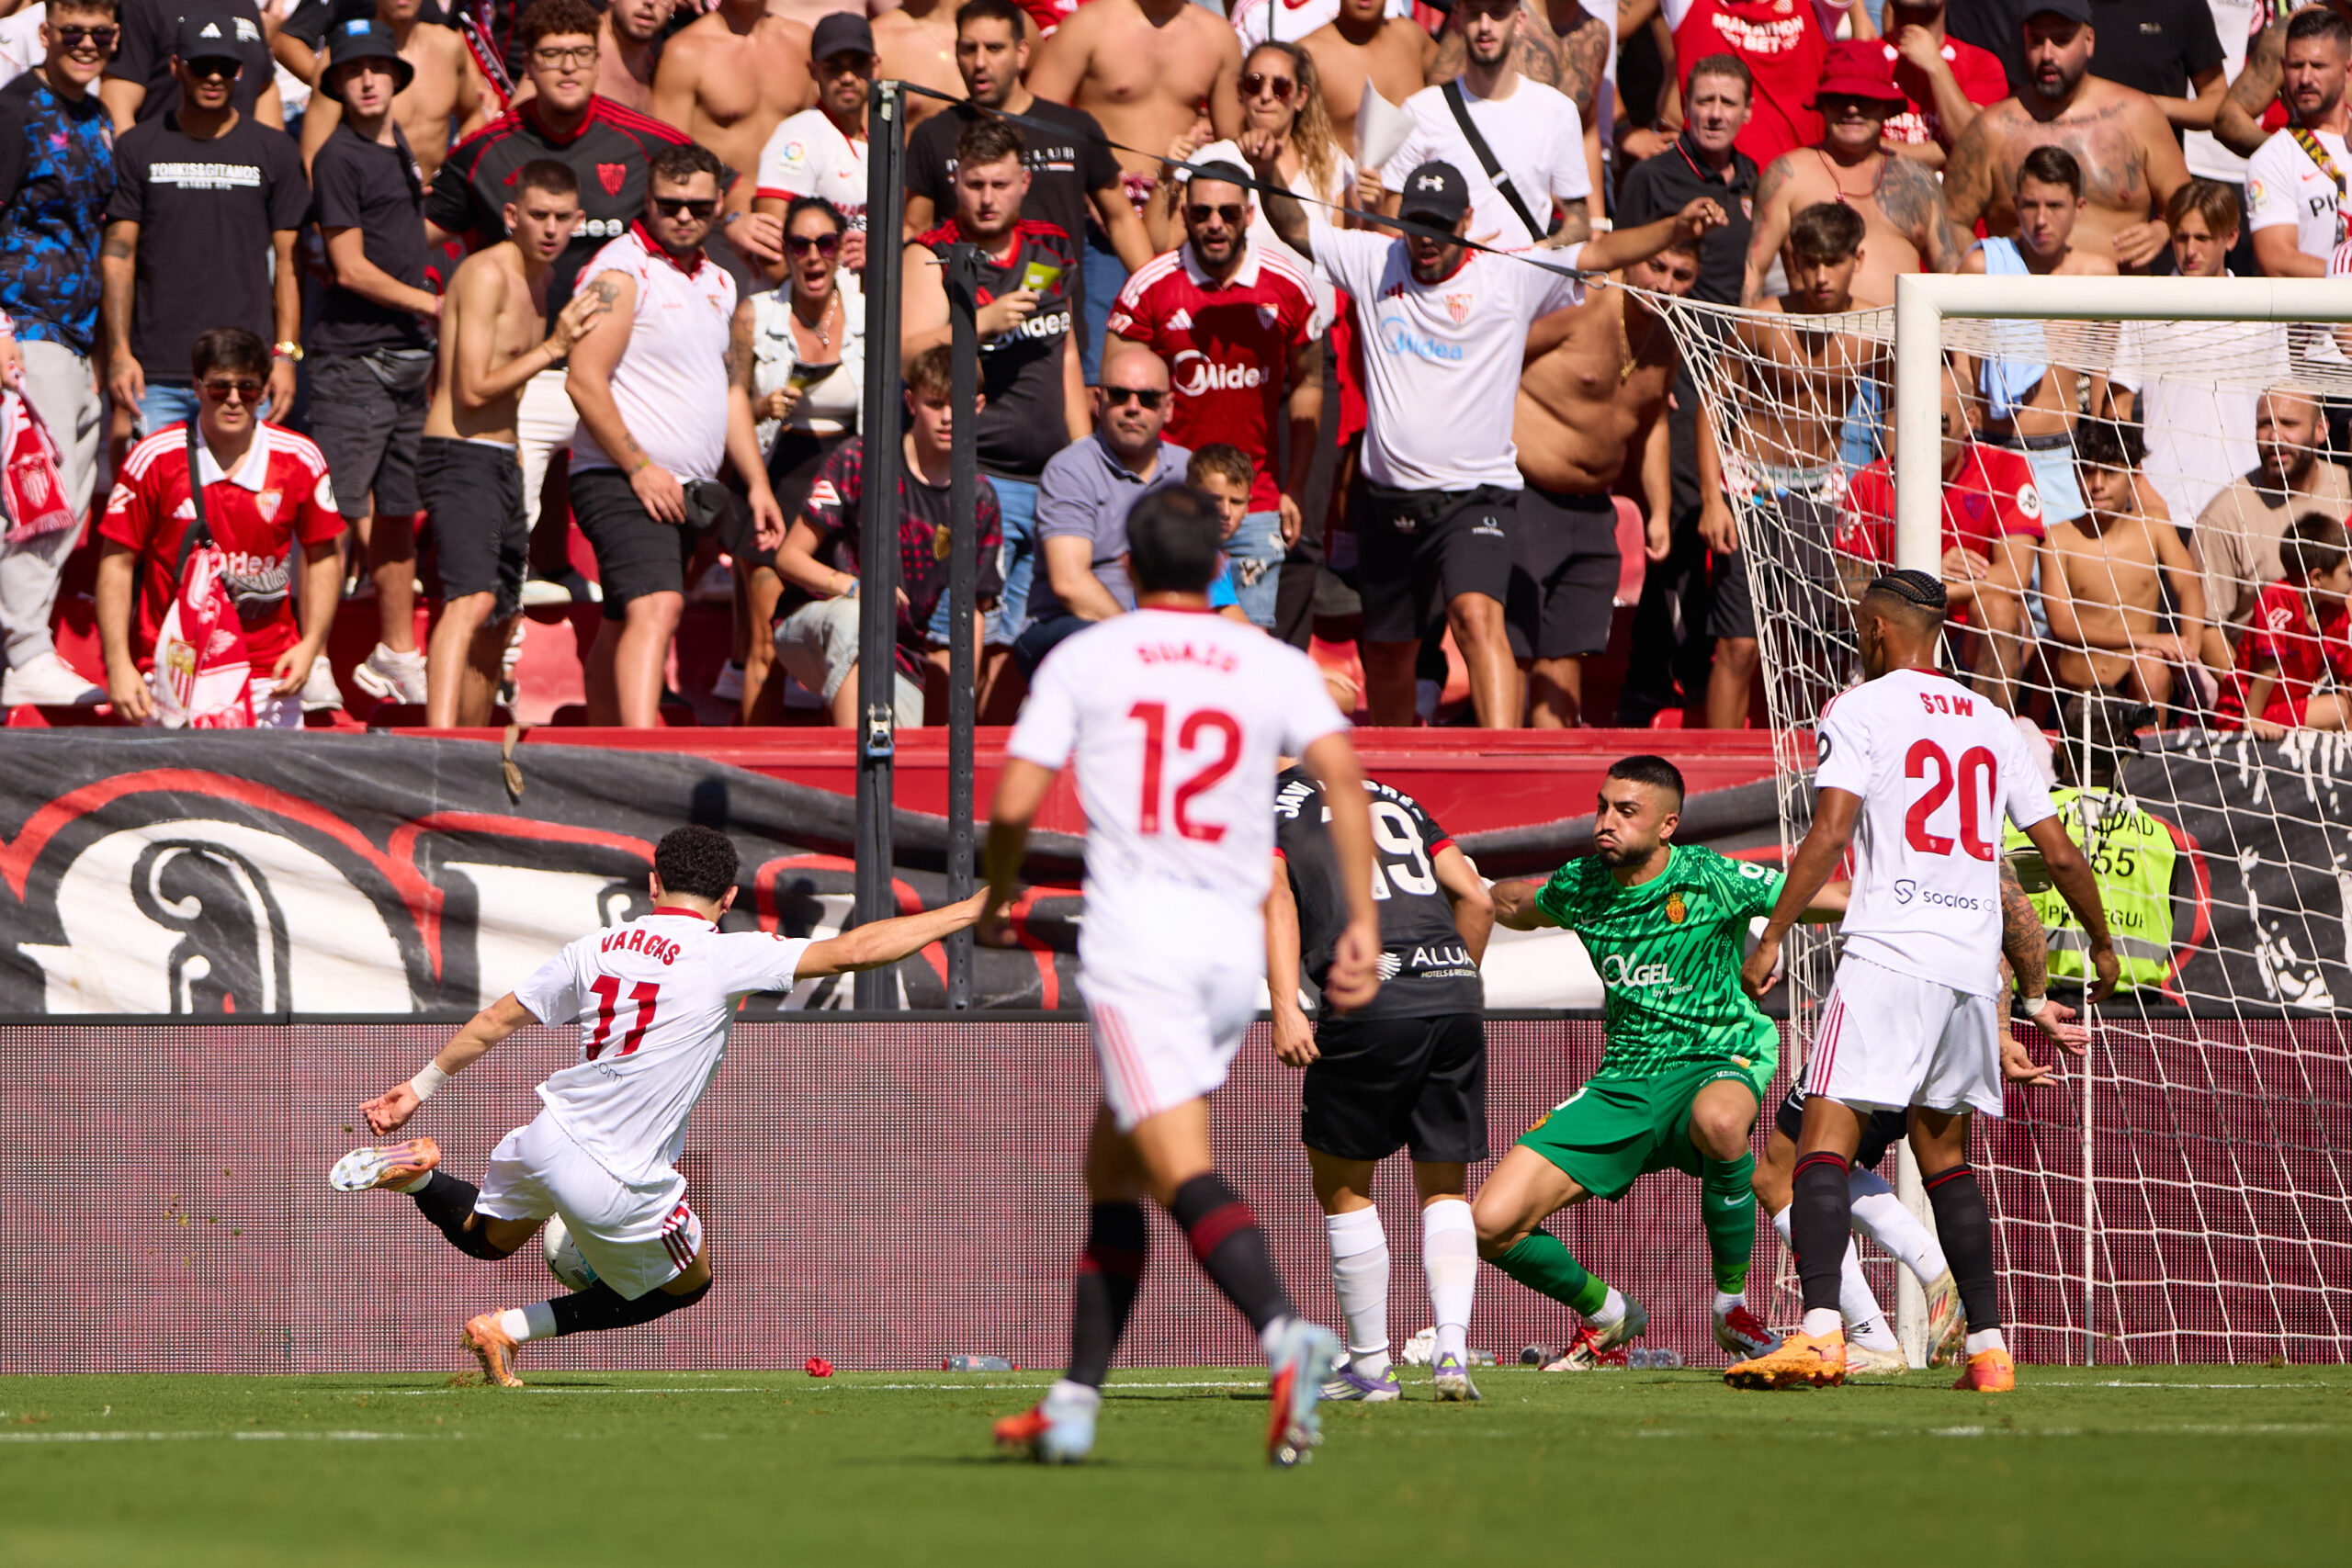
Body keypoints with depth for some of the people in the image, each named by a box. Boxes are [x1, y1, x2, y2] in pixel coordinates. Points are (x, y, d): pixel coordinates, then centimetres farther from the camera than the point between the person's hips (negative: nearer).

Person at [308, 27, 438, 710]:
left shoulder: (400, 153, 15)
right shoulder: (340, 157, -10)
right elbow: (351, 268, -13)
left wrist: (434, 343, 17)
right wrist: (433, 304, -9)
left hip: (407, 354, 8)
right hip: (353, 355, -8)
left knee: (398, 511, 13)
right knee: (342, 513, -11)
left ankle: (397, 653, 21)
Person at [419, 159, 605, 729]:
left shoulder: (541, 277, 16)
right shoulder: (487, 274, -14)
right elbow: (475, 389, -19)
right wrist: (553, 347, -17)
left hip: (503, 462, 10)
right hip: (461, 455, -10)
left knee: (496, 626, 15)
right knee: (473, 600, -27)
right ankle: (439, 742, -42)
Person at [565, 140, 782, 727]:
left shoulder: (716, 282, 19)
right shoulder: (621, 271, -9)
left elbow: (730, 390, 28)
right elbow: (584, 380, -16)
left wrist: (757, 483, 21)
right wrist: (639, 468, -18)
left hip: (685, 491, 9)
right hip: (621, 482, -9)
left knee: (624, 627, 13)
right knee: (656, 608, -25)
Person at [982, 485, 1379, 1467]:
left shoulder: (1083, 659, 8)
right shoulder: (1275, 666, 13)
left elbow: (1013, 802, 3)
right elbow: (1341, 771, -3)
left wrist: (998, 897, 23)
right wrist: (1362, 922, -4)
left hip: (1134, 936, -4)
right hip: (1237, 944, 4)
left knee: (1181, 1172, -18)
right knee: (1109, 1172, 19)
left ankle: (1285, 1333, -44)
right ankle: (1074, 1402, 19)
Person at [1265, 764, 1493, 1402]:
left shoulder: (1262, 810, 11)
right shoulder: (1393, 797, 26)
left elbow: (1275, 898, -8)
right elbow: (1477, 900, 20)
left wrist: (1285, 1009, -17)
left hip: (1370, 997, -5)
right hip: (1457, 995, 5)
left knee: (1342, 1183, 13)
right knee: (1445, 1189, 15)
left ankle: (1370, 1365, 14)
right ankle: (1452, 1345, -4)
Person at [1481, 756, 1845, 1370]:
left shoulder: (1714, 881, -12)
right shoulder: (1579, 887, 3)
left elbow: (1839, 902, -9)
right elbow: (1515, 905, 28)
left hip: (1719, 1060, -5)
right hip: (1624, 1082, 5)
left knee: (1717, 1121, -45)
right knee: (1492, 1225, -10)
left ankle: (1733, 1306, -21)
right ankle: (1605, 1315, 21)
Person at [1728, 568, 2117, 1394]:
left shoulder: (1858, 710, 0)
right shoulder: (1993, 725, 17)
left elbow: (1830, 833, -12)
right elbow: (2060, 853, 17)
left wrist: (1771, 938, -8)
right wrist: (2102, 945, 31)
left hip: (1889, 954, -6)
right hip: (1974, 962, 6)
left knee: (1825, 1138, -10)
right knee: (1942, 1149, 17)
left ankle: (1820, 1332, -28)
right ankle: (1987, 1347, 12)